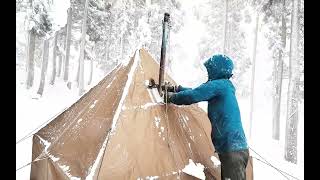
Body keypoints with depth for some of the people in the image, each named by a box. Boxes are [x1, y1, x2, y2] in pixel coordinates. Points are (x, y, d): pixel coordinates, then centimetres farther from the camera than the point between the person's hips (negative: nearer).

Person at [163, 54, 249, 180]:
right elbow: (198, 92, 23)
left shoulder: (218, 85, -13)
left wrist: (171, 97, -1)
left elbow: (193, 96, -19)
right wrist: (176, 89, 26)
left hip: (232, 150, -10)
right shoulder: (225, 86, 16)